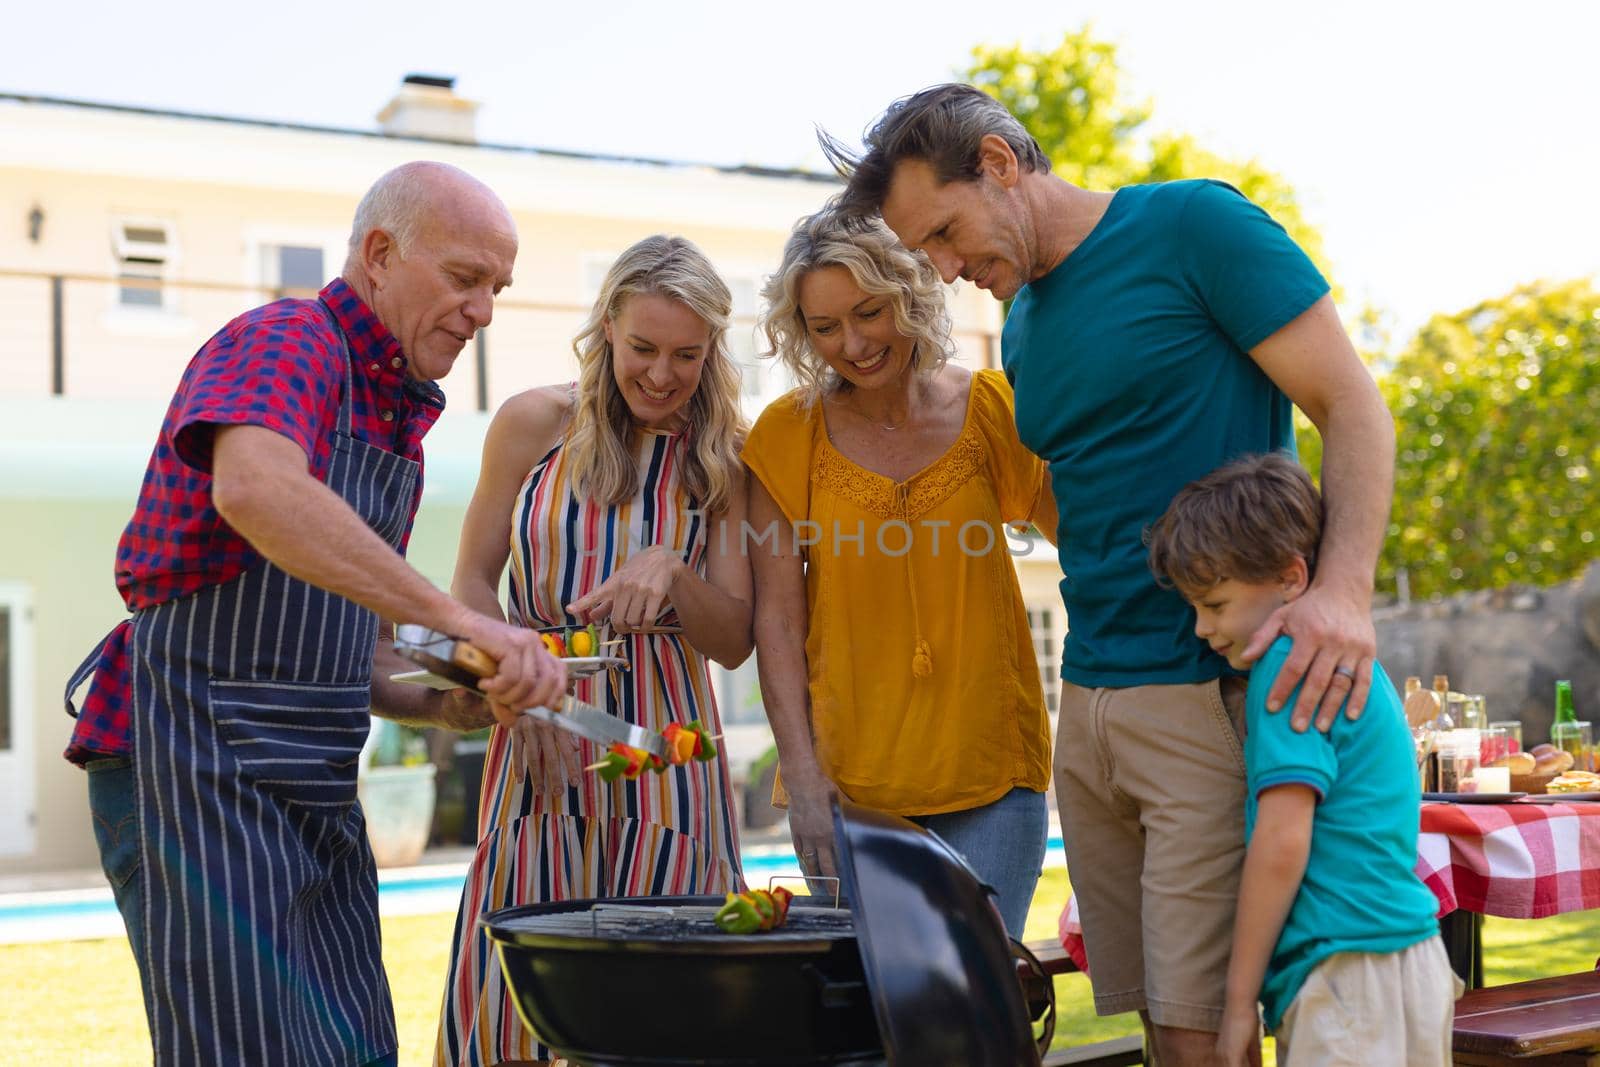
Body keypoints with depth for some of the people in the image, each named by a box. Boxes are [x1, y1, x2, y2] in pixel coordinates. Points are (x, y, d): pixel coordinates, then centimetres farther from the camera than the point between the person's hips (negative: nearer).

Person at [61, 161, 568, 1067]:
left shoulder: (400, 420, 17)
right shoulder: (289, 341, -10)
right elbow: (255, 490, -35)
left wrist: (463, 703, 1)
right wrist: (461, 618, -37)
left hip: (316, 790, 9)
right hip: (199, 768, -9)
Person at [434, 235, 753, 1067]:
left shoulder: (723, 459, 5)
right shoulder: (534, 424, 3)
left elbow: (734, 642, 5)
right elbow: (473, 583, 9)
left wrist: (671, 571, -13)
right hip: (541, 748, 0)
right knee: (513, 983, -3)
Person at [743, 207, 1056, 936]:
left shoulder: (988, 407, 1)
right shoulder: (788, 433, -1)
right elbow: (776, 618, -2)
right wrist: (802, 777, -8)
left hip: (990, 774, 0)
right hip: (850, 782, 0)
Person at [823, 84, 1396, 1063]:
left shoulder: (1193, 226, -4)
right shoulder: (1022, 329, 18)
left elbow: (1354, 409, -7)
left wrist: (1344, 588, -23)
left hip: (1216, 688, -7)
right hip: (1088, 706, 7)